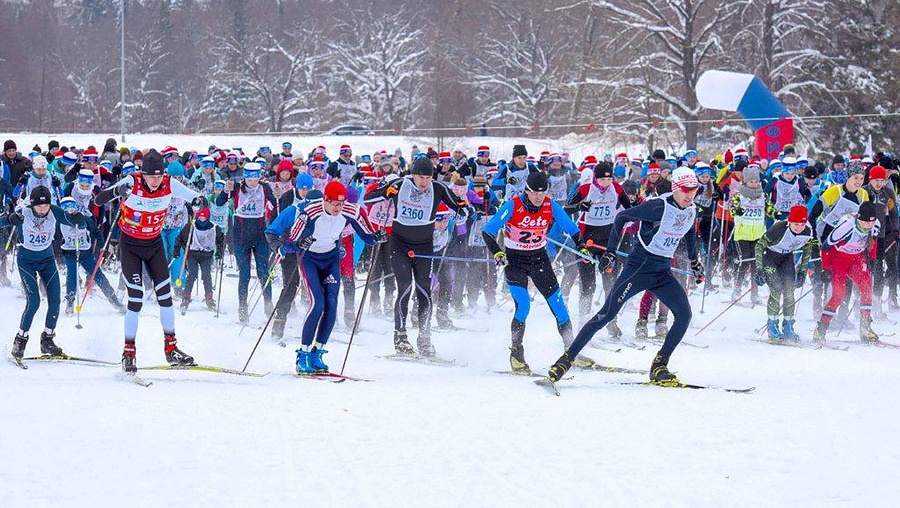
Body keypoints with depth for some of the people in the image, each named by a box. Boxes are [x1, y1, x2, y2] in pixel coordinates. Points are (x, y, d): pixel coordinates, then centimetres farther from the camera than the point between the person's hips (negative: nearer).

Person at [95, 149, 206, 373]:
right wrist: (117, 190, -49)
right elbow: (99, 200, -28)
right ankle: (129, 352, -1)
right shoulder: (132, 183, -23)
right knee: (135, 300, -10)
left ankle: (171, 348, 16)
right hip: (130, 247, -4)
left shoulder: (169, 184, -14)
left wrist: (199, 201, -34)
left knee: (165, 295, 4)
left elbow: (193, 198, -8)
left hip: (154, 244, 4)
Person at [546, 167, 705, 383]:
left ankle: (659, 367, -2)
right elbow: (622, 217, -9)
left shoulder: (691, 211, 4)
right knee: (608, 313, -11)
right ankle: (567, 359, -5)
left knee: (684, 314, -11)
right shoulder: (659, 207, -17)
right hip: (639, 266, -6)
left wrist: (695, 263, 34)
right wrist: (611, 251, -9)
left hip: (663, 272, 6)